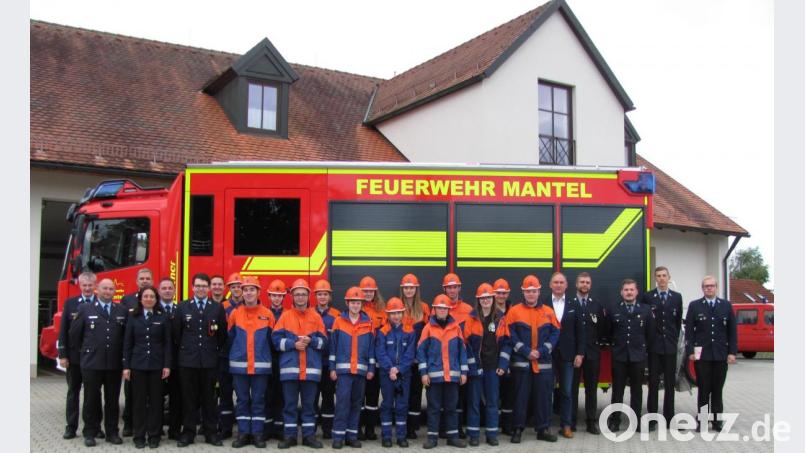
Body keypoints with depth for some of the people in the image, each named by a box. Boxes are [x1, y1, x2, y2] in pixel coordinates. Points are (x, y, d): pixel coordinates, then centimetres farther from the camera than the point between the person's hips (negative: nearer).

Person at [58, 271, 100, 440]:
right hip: (74, 356, 1)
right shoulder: (70, 303, 3)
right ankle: (71, 427, 14)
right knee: (73, 392, 9)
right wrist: (62, 355, -4)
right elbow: (63, 330, 1)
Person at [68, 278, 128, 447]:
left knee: (112, 400, 8)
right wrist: (85, 350, 9)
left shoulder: (122, 311, 7)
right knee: (91, 399, 5)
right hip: (91, 362, -2)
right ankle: (90, 433, 14)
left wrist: (121, 354, 8)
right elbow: (75, 333, 6)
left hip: (114, 363, 2)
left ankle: (112, 432, 16)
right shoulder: (85, 309, 2)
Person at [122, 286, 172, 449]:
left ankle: (154, 435, 12)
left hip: (157, 365, 0)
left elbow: (167, 343, 1)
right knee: (139, 401, 4)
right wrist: (126, 366, -2)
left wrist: (167, 365, -5)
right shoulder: (133, 318, 4)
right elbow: (127, 343, 4)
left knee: (155, 400, 4)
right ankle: (139, 436, 13)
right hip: (138, 364, 0)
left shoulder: (163, 318, 2)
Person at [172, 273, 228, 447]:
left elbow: (223, 334, 7)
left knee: (209, 398, 6)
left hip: (209, 361, 0)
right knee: (189, 398, 5)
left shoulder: (218, 308, 4)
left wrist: (216, 351, 6)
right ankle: (188, 432, 14)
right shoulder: (182, 307, 4)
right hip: (187, 360, 0)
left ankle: (211, 432, 13)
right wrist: (184, 349, 8)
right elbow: (176, 333, 7)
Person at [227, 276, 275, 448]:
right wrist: (234, 355, 10)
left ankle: (257, 433, 12)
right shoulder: (234, 314, 2)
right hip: (239, 365, 1)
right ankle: (243, 433, 14)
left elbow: (271, 340, 6)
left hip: (261, 365, -1)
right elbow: (229, 339, 8)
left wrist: (264, 356, 6)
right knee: (242, 400, 8)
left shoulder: (267, 314, 0)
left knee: (258, 400, 5)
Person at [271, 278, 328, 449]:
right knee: (289, 403, 4)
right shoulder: (285, 315, 6)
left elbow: (323, 341, 4)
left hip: (311, 368, 1)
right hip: (289, 367, -1)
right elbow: (276, 339, -1)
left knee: (309, 403, 7)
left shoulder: (316, 316, 8)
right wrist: (293, 344, -13)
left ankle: (309, 435, 15)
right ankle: (290, 435, 12)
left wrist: (311, 341, -13)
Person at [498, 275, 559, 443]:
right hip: (521, 362, -2)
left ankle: (543, 429, 16)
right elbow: (510, 337, -5)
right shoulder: (514, 311, 0)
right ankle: (517, 428, 11)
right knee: (521, 396, 2)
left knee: (543, 396, 6)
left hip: (543, 362, 2)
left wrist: (541, 351, -10)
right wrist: (526, 352, -13)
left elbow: (555, 334, 3)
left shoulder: (549, 312, 7)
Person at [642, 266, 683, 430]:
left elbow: (678, 321, 12)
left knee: (670, 383, 6)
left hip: (671, 346, 2)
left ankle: (669, 418, 12)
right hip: (654, 346, -2)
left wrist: (676, 339, 8)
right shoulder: (647, 297, 0)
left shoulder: (677, 297, 7)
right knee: (653, 382, 1)